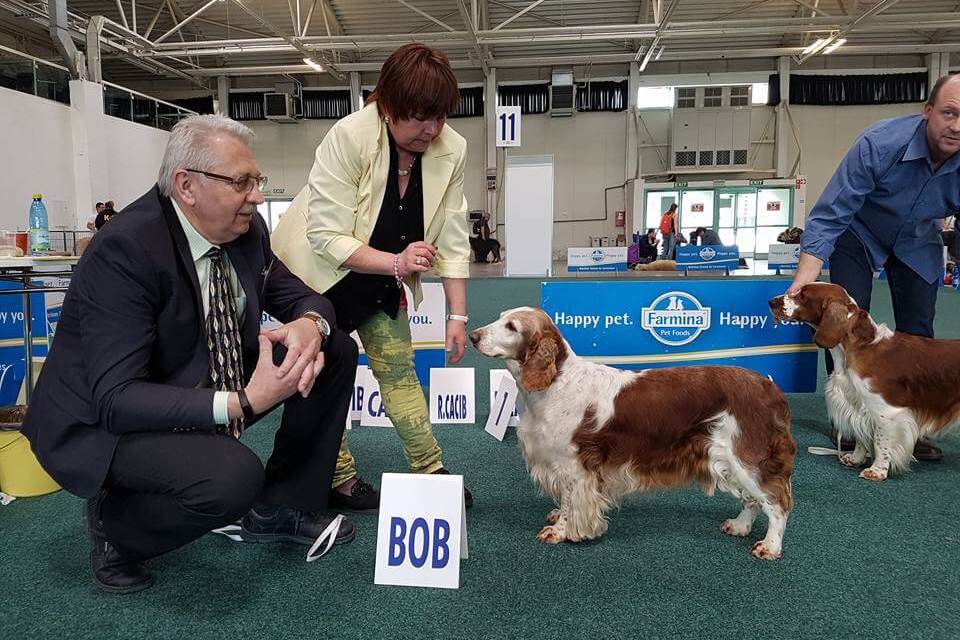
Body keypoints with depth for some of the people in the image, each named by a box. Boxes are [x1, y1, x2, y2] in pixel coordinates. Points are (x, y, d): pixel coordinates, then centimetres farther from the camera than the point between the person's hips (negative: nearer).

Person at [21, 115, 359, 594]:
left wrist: (309, 324, -22)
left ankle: (281, 508, 10)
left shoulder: (246, 230, -6)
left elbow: (298, 295, 4)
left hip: (206, 386, 8)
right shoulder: (122, 251, -27)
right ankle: (113, 521, 0)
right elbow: (117, 399, -30)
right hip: (106, 422, -7)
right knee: (234, 477, -35)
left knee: (336, 349, -3)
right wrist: (242, 402, -40)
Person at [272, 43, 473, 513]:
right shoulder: (349, 136, -28)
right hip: (320, 272, -4)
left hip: (380, 279, 4)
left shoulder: (452, 149, -15)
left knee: (400, 369, 5)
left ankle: (430, 473, 12)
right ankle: (339, 480, 12)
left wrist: (458, 315, -13)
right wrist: (395, 262, -38)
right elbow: (326, 237, -28)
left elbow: (452, 240, -11)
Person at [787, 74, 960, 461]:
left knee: (918, 331, -1)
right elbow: (828, 217, -34)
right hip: (859, 236, -3)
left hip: (917, 243, 3)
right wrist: (803, 282, -42)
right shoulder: (879, 144, -36)